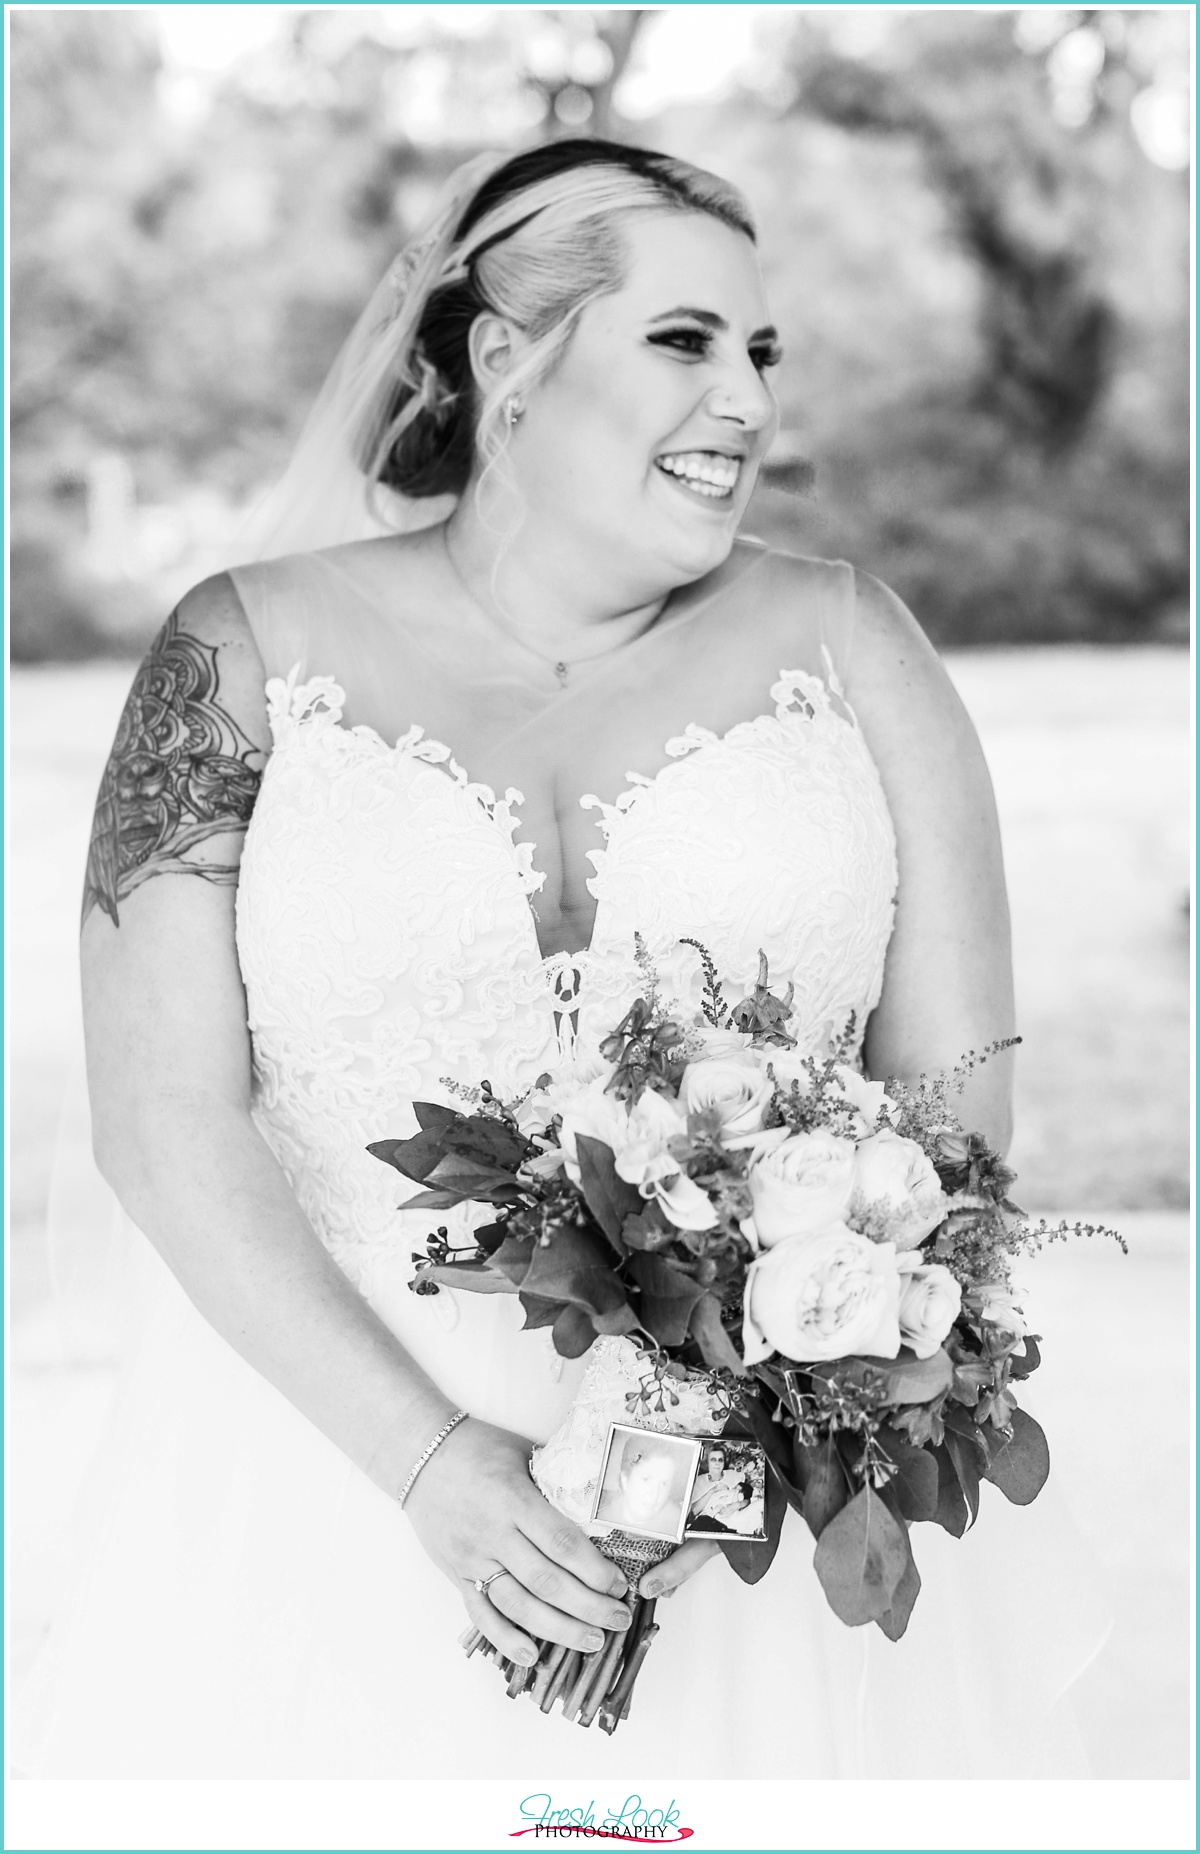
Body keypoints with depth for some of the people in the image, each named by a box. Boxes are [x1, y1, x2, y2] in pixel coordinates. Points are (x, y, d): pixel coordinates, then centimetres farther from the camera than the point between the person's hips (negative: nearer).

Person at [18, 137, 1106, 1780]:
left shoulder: (842, 645, 1)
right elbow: (168, 1122, -7)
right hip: (340, 1471, -1)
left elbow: (956, 1096, -1)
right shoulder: (256, 655, -2)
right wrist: (430, 1463, -16)